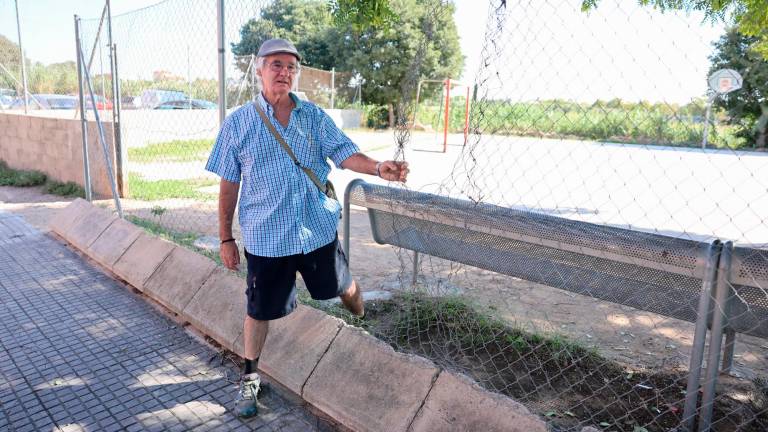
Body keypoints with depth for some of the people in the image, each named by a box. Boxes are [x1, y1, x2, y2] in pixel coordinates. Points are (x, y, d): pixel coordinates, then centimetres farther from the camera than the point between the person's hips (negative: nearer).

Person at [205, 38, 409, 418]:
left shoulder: (315, 116, 2)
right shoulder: (237, 123, -3)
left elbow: (344, 154, -7)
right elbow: (228, 185, 0)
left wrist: (379, 168, -28)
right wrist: (226, 238, 1)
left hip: (319, 229, 2)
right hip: (266, 237, -2)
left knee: (345, 289, 18)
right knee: (260, 309, 9)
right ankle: (250, 378, 31)